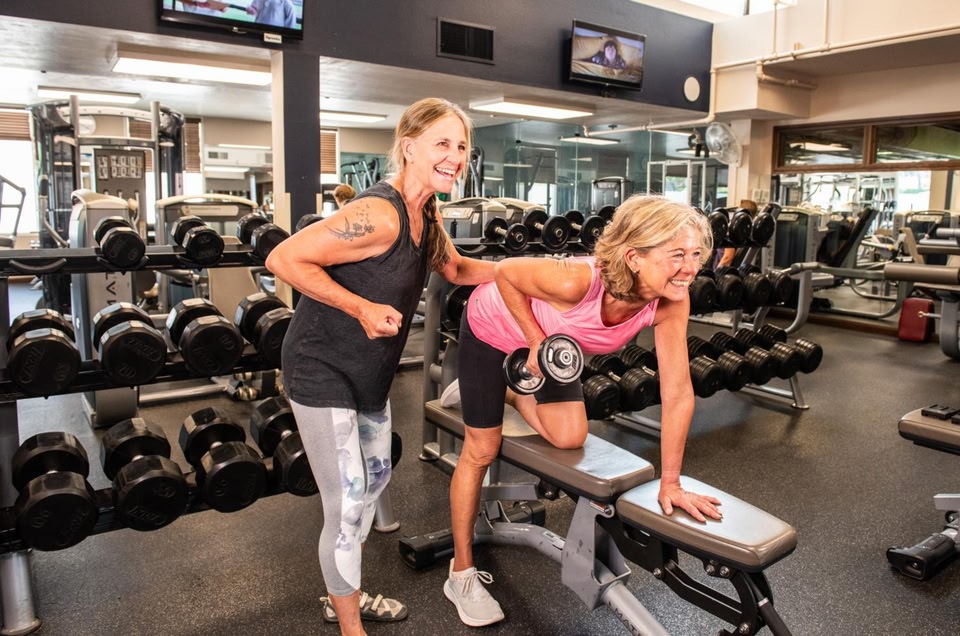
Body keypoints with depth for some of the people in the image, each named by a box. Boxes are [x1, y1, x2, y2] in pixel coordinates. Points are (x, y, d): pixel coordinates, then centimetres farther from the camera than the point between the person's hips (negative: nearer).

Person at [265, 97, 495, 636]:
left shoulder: (426, 212, 1)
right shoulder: (379, 214, -27)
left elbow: (455, 268, 17)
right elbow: (285, 258, -28)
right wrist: (362, 307, -30)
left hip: (369, 370, 10)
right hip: (323, 371, -10)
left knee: (376, 477, 22)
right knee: (347, 507, -1)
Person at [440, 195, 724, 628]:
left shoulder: (671, 301, -27)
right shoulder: (577, 281, -43)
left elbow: (677, 391, -21)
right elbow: (505, 273, -24)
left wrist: (670, 482, -17)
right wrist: (536, 342, -27)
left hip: (552, 341, 5)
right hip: (493, 327, -5)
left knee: (570, 438, 1)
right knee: (481, 450, 2)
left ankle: (503, 393, 30)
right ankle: (461, 574, 21)